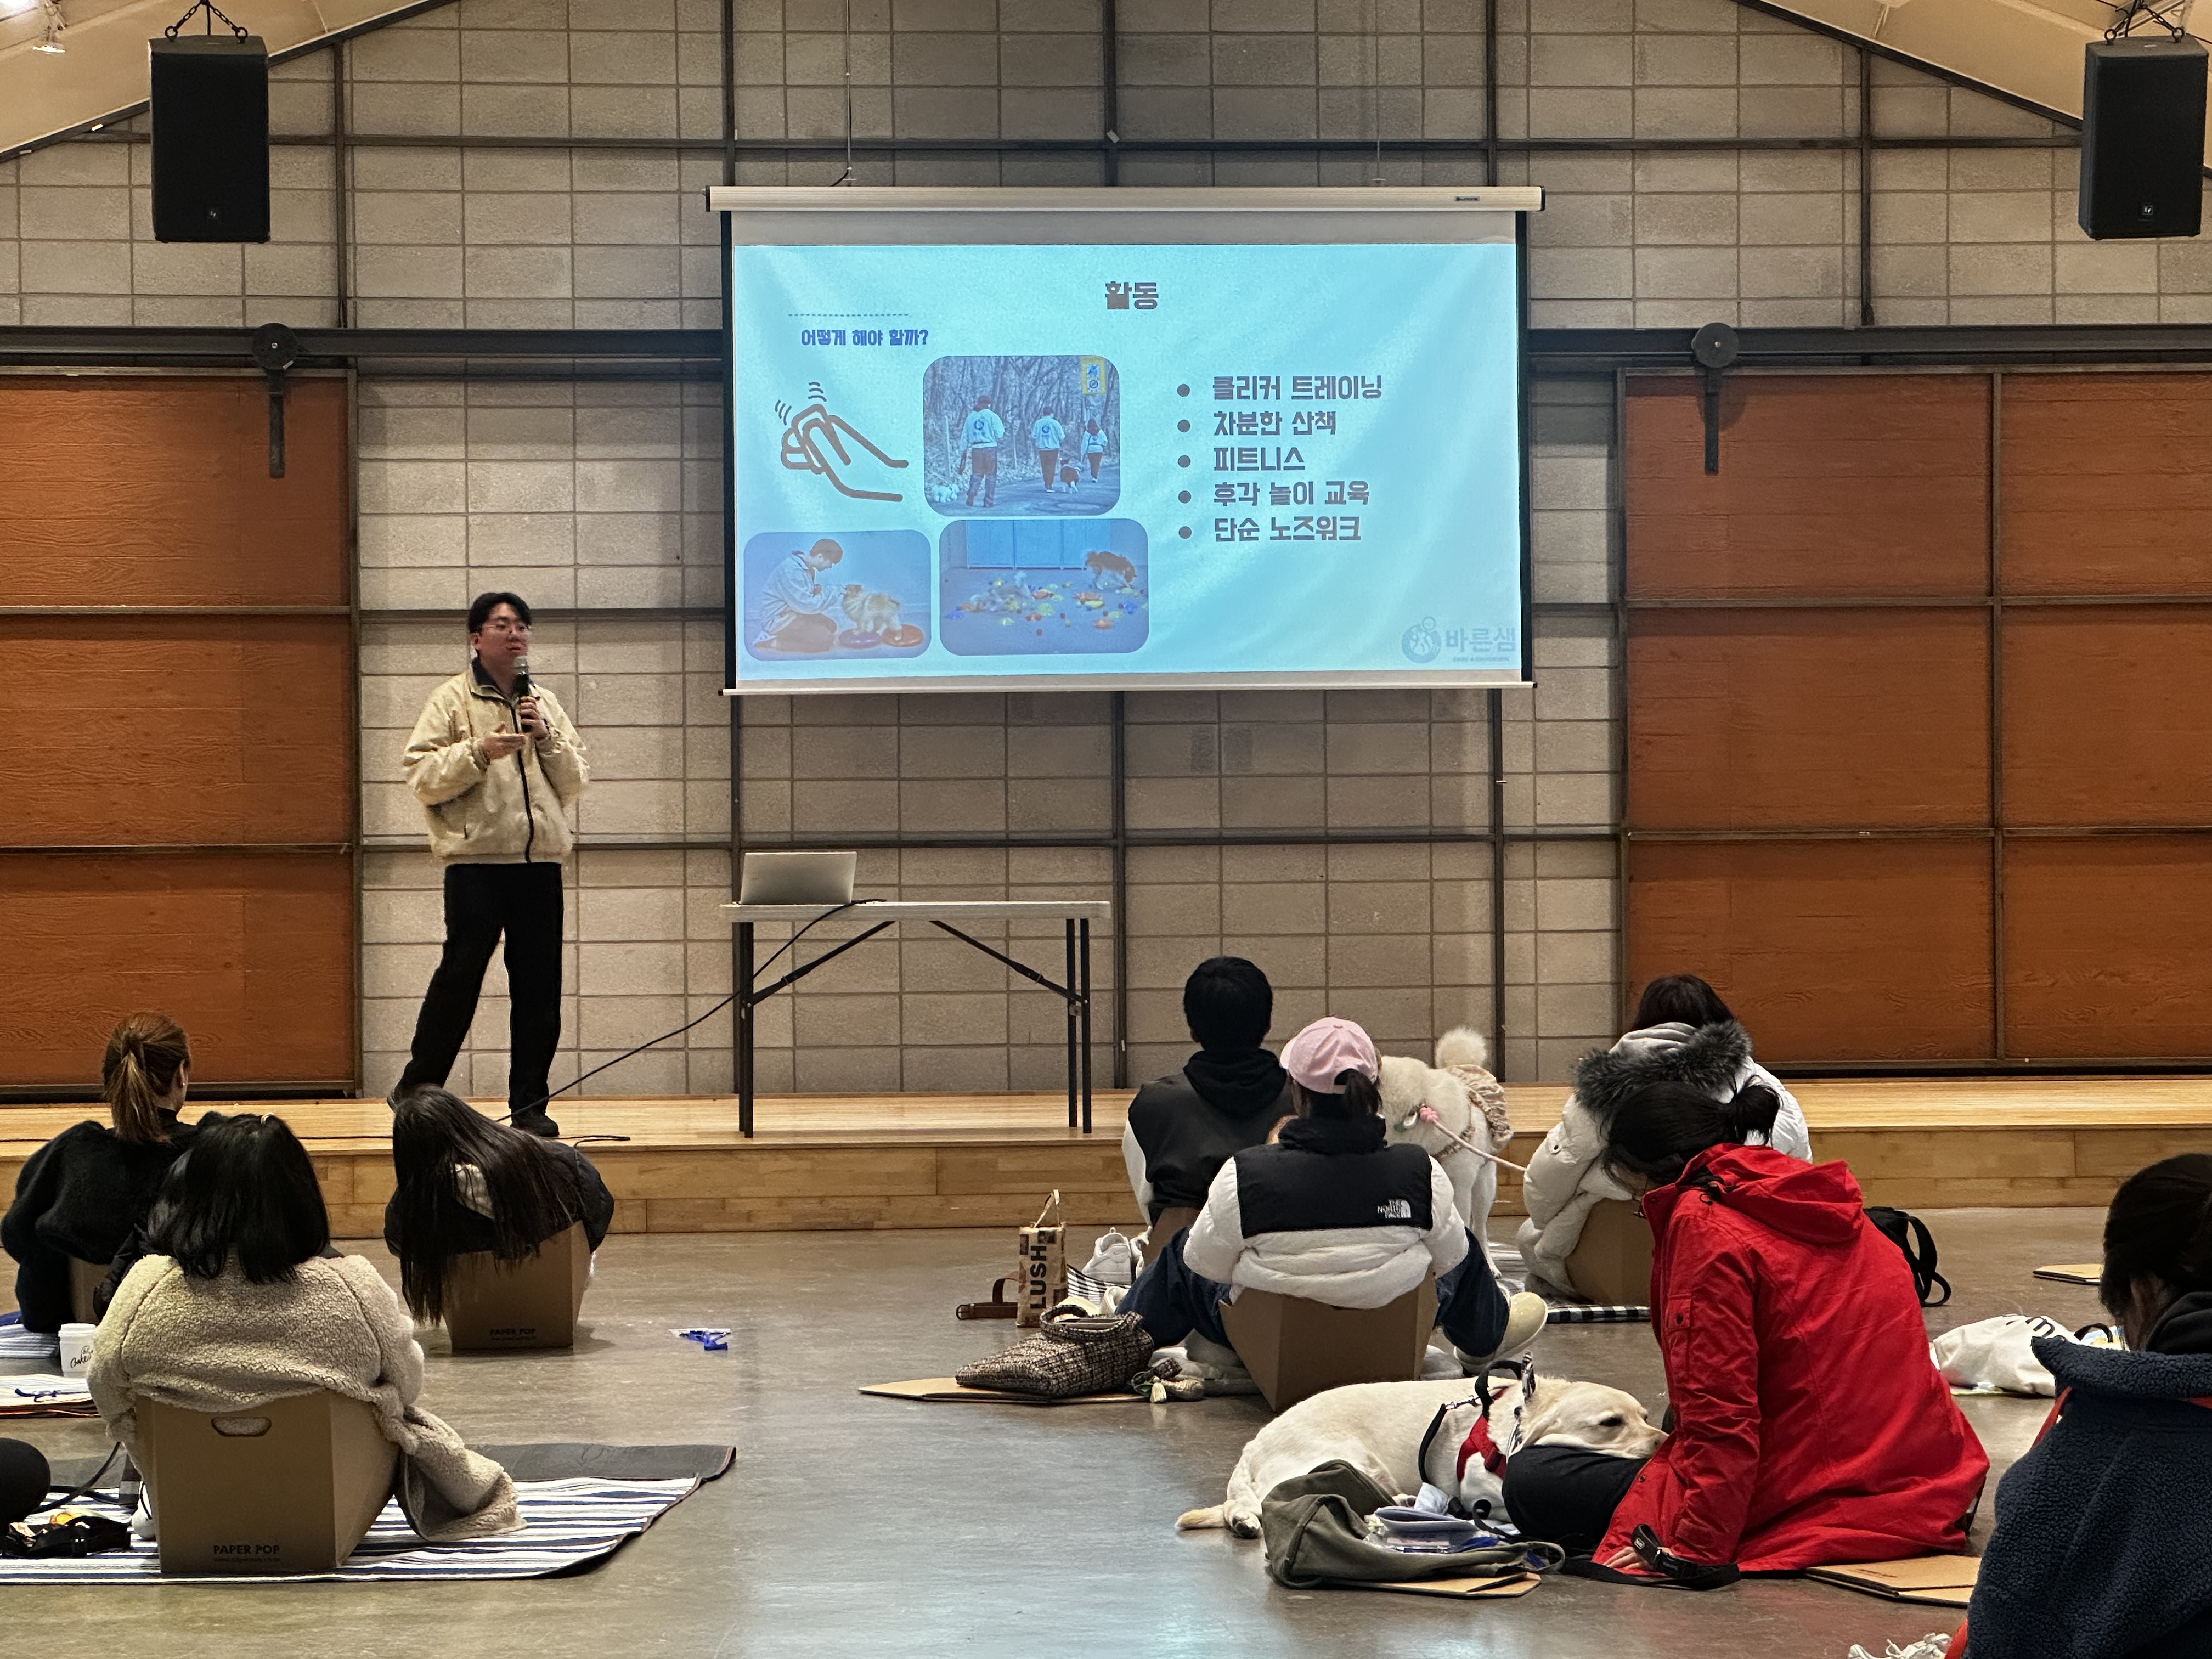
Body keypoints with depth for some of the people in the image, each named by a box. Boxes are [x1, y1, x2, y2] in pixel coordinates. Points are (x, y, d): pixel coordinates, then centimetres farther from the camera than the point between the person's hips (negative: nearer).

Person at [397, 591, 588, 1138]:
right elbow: (423, 779, -5)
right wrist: (480, 752, -16)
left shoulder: (544, 703, 16)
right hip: (476, 859, -4)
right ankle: (415, 1093, 8)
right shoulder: (452, 701, 3)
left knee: (539, 985, 3)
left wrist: (546, 737, -2)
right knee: (460, 975, -5)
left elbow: (573, 784, 13)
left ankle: (530, 1103, 10)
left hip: (540, 858, 4)